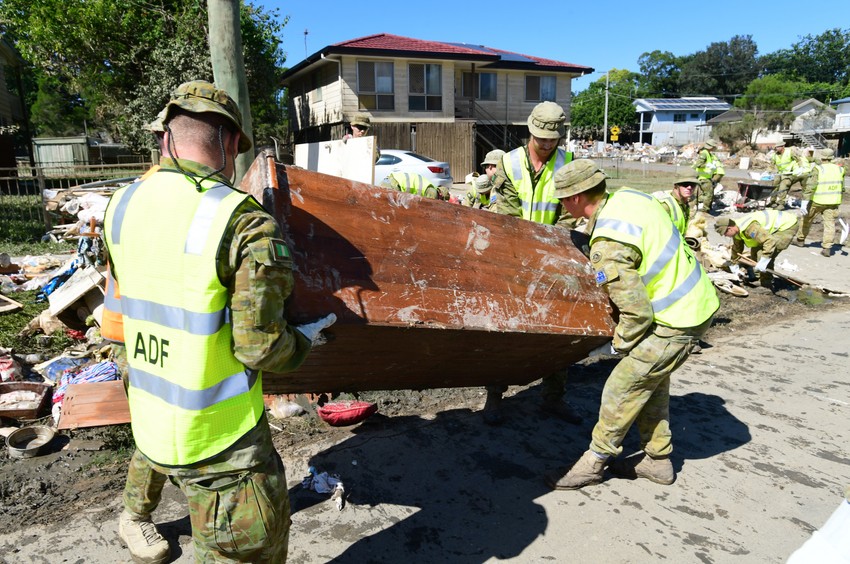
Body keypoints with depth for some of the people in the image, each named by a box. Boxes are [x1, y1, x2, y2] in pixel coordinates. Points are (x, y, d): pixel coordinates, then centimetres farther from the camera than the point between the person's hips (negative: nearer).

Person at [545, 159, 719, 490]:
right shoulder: (627, 196, 0)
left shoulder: (607, 249, -28)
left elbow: (638, 312, -26)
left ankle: (593, 463, 20)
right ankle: (657, 459, 37)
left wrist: (618, 345, -6)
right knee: (652, 381, 22)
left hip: (677, 321, -10)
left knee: (622, 389, 2)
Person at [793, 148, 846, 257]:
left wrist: (805, 201, -18)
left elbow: (811, 186, -17)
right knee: (829, 223, 3)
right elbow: (842, 188, 12)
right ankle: (827, 247, -3)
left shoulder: (818, 169, -10)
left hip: (818, 201, -3)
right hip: (833, 201, 4)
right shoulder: (839, 169, 6)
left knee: (807, 219, 15)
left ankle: (800, 239, 29)